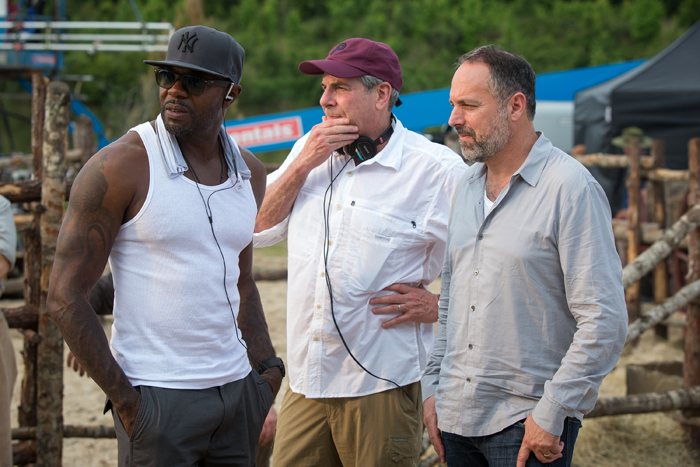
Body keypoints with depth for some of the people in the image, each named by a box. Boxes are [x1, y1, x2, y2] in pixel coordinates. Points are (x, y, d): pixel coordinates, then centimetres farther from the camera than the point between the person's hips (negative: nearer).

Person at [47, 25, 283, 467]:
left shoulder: (249, 173, 9)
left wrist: (268, 366, 9)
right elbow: (65, 296, -11)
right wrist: (123, 398, -14)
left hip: (234, 391, 6)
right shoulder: (121, 166, -10)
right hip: (157, 399, -6)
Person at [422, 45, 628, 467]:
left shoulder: (571, 188, -11)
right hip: (457, 415, 6)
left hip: (528, 421, -6)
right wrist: (433, 386, 13)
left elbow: (604, 321, -15)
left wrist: (551, 415, -16)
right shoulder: (467, 186, 11)